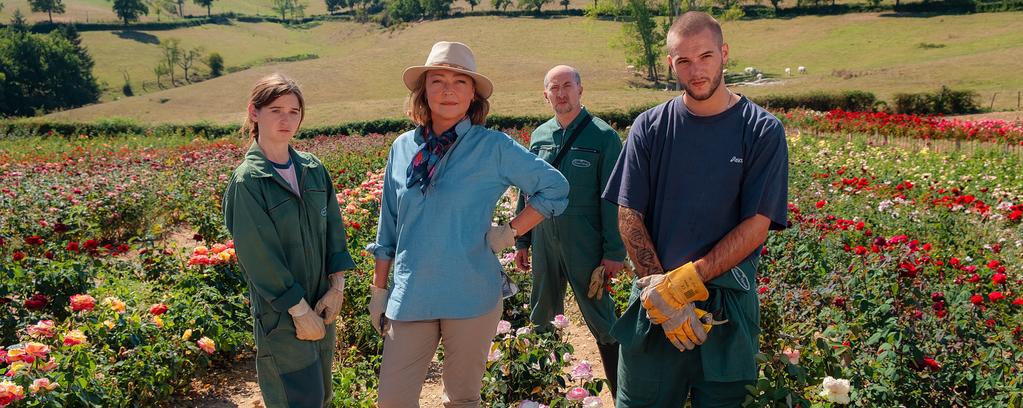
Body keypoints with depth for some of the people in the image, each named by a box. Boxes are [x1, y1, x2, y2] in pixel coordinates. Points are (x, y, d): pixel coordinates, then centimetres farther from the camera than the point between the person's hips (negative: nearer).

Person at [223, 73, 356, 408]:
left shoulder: (313, 168, 4)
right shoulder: (247, 180, -13)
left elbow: (333, 228, 6)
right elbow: (260, 255, -16)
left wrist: (337, 286, -4)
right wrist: (300, 310, -15)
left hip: (321, 305, 6)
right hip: (281, 313, -6)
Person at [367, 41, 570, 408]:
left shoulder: (493, 147, -6)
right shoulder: (403, 148, 5)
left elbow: (555, 187, 1)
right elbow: (388, 228, 11)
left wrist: (509, 233, -5)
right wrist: (379, 290, 13)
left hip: (471, 296, -2)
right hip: (409, 296, 3)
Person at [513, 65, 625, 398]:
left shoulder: (603, 136, -7)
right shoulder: (539, 136, 8)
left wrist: (614, 252, -12)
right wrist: (521, 241, 13)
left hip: (585, 248, -5)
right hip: (544, 244, 5)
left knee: (601, 320, 1)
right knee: (542, 318, 17)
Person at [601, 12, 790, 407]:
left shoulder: (763, 132, -4)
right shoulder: (649, 128, 1)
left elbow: (757, 225, -9)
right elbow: (629, 216, -2)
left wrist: (684, 281, -18)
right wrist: (659, 289, -14)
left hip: (727, 304, -1)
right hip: (655, 299, 1)